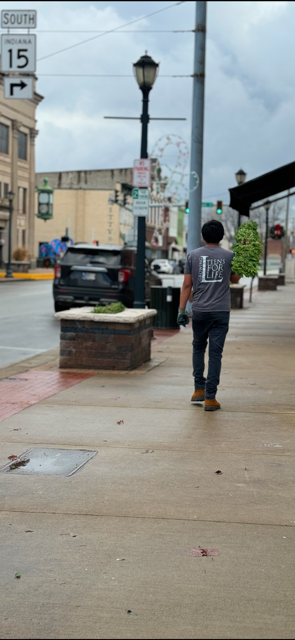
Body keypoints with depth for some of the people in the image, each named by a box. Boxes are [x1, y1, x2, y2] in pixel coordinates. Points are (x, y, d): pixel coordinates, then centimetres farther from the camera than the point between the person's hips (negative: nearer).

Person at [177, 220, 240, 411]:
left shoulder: (193, 255, 1)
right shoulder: (229, 256, 0)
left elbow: (187, 285, 1)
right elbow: (235, 280, 16)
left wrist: (182, 310, 5)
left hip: (200, 311, 1)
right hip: (221, 311, -1)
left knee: (198, 347, 21)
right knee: (215, 353, 0)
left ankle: (199, 389, 19)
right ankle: (210, 398, -1)